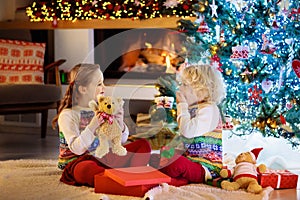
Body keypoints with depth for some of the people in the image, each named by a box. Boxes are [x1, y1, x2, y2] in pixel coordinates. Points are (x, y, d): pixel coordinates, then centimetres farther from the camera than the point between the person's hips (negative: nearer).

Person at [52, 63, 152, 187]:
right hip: (77, 162, -6)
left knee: (143, 145, -6)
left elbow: (122, 140, 11)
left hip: (103, 158, 7)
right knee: (88, 169, -44)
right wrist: (92, 127, -31)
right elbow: (76, 149, -20)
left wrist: (120, 125, -11)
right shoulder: (67, 115, -9)